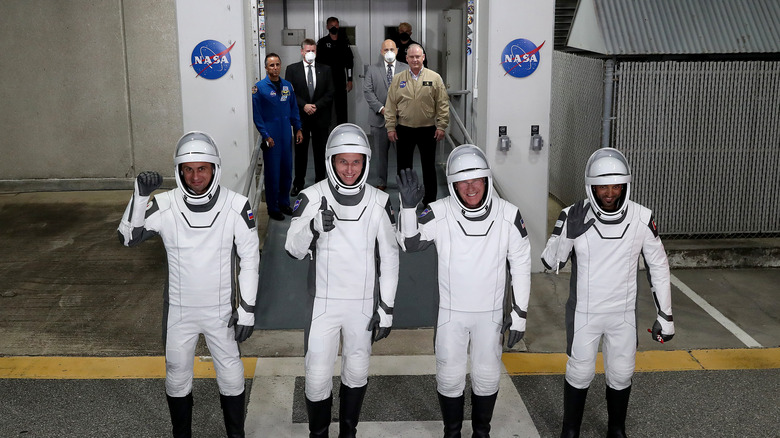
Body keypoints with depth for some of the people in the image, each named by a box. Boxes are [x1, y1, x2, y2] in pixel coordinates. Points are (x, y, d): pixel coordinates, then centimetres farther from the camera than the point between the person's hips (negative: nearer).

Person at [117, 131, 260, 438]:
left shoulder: (236, 206, -15)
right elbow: (128, 238, -16)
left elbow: (250, 258, -8)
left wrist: (246, 309, -7)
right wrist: (140, 195, -29)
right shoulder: (164, 205, -14)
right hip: (179, 310, 1)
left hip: (221, 309, -1)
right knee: (177, 376, 17)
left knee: (231, 376, 12)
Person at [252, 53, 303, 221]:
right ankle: (273, 208, 13)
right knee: (273, 173, 1)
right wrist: (265, 136, -14)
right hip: (271, 137, -5)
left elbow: (294, 108, 16)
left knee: (287, 171, 12)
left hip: (286, 136, 5)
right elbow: (256, 114, -9)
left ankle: (284, 202, 28)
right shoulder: (259, 87, -9)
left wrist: (298, 128, 9)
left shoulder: (287, 86, 7)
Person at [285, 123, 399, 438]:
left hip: (363, 303, 2)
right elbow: (293, 250, -9)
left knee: (357, 371, 16)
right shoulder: (312, 198, -10)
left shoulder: (379, 202, -6)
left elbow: (389, 258, 0)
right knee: (317, 374, 2)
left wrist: (387, 308, -1)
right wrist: (313, 228, -30)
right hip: (322, 302, -1)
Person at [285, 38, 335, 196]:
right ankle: (298, 183, 16)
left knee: (320, 151, 7)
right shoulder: (292, 69, 3)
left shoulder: (325, 70, 6)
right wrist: (304, 105, -14)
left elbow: (330, 93, 2)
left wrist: (316, 106, -11)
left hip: (321, 117, 1)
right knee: (300, 151, 6)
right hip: (300, 117, -1)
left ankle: (320, 182, 17)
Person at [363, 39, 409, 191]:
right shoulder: (372, 70, 6)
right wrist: (381, 108, -12)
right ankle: (381, 183, 17)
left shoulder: (406, 69, 7)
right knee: (380, 152, 6)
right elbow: (367, 91, -1)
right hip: (380, 117, 0)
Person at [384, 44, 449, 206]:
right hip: (404, 130, 1)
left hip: (428, 130, -1)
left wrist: (441, 126, -6)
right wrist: (390, 127, -1)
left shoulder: (435, 78, 1)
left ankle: (430, 201, 19)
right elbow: (390, 105, 5)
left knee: (429, 167, 7)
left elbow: (443, 104, 0)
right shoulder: (397, 79, 5)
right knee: (404, 167, 7)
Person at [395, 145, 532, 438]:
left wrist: (519, 314, -2)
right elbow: (409, 244, -20)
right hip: (451, 312, -1)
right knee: (449, 375, 11)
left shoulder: (509, 215, -12)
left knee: (487, 375, 15)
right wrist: (408, 207, -35)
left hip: (490, 313, 1)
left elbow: (521, 265, -4)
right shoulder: (440, 213, -15)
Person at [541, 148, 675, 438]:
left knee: (621, 374, 15)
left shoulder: (642, 219, -12)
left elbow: (658, 267, -1)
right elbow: (551, 263, -12)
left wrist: (665, 315, 1)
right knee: (580, 373, 11)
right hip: (583, 312, -2)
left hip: (623, 314, 2)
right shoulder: (574, 217, -16)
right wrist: (569, 232, -29)